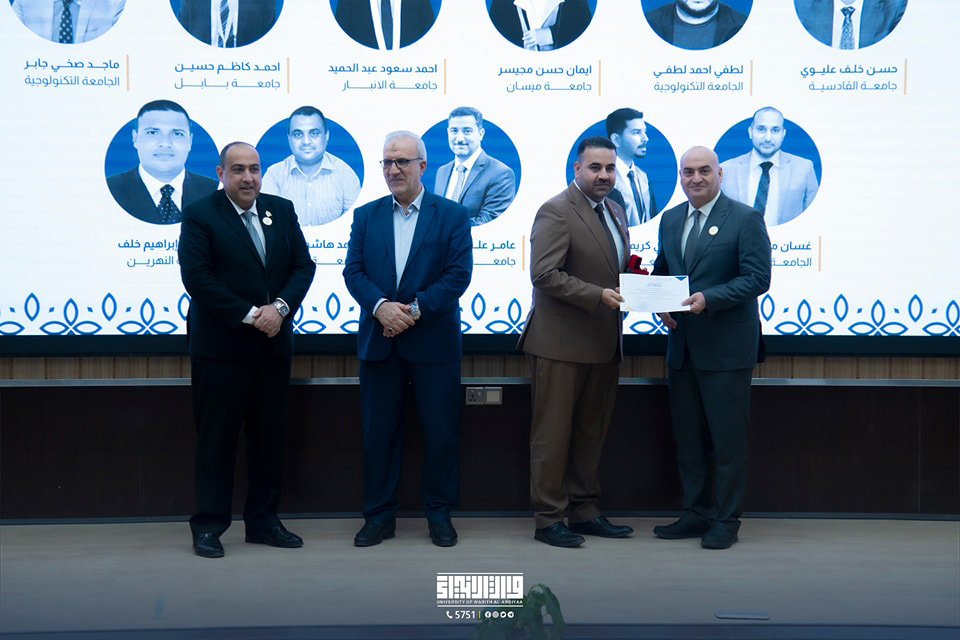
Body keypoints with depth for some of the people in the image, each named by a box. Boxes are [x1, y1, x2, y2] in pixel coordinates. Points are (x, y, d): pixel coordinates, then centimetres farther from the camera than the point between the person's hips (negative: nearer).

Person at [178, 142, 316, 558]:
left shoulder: (282, 210, 9)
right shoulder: (199, 215, -5)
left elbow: (303, 264, 6)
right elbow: (196, 277, -14)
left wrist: (280, 307, -12)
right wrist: (249, 315, -17)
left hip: (273, 342, 5)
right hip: (221, 346, -5)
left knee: (269, 435, 10)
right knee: (216, 438, 2)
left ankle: (263, 521, 21)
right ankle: (208, 525, 13)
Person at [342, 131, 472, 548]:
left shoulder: (452, 215, 2)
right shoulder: (366, 216, 10)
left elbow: (458, 274, -7)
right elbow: (353, 271, 1)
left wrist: (415, 310, -16)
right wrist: (380, 306, -17)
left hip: (434, 341, -2)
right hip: (379, 341, 2)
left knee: (441, 431, 4)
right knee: (378, 431, 7)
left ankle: (439, 513, 17)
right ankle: (379, 514, 18)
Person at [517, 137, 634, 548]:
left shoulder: (615, 212, 15)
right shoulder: (556, 212, -12)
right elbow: (545, 274, -20)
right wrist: (598, 296, -25)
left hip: (603, 344, 8)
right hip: (561, 343, -8)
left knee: (591, 434, 15)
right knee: (553, 434, 0)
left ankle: (584, 512, 25)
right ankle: (548, 518, 9)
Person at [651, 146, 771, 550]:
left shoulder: (746, 219, -6)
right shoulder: (670, 219, 13)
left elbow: (757, 278, -13)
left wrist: (709, 298, -23)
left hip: (726, 348, -6)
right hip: (681, 346, 6)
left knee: (727, 437, 0)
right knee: (687, 436, 12)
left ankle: (726, 521, 11)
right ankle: (696, 514, 23)